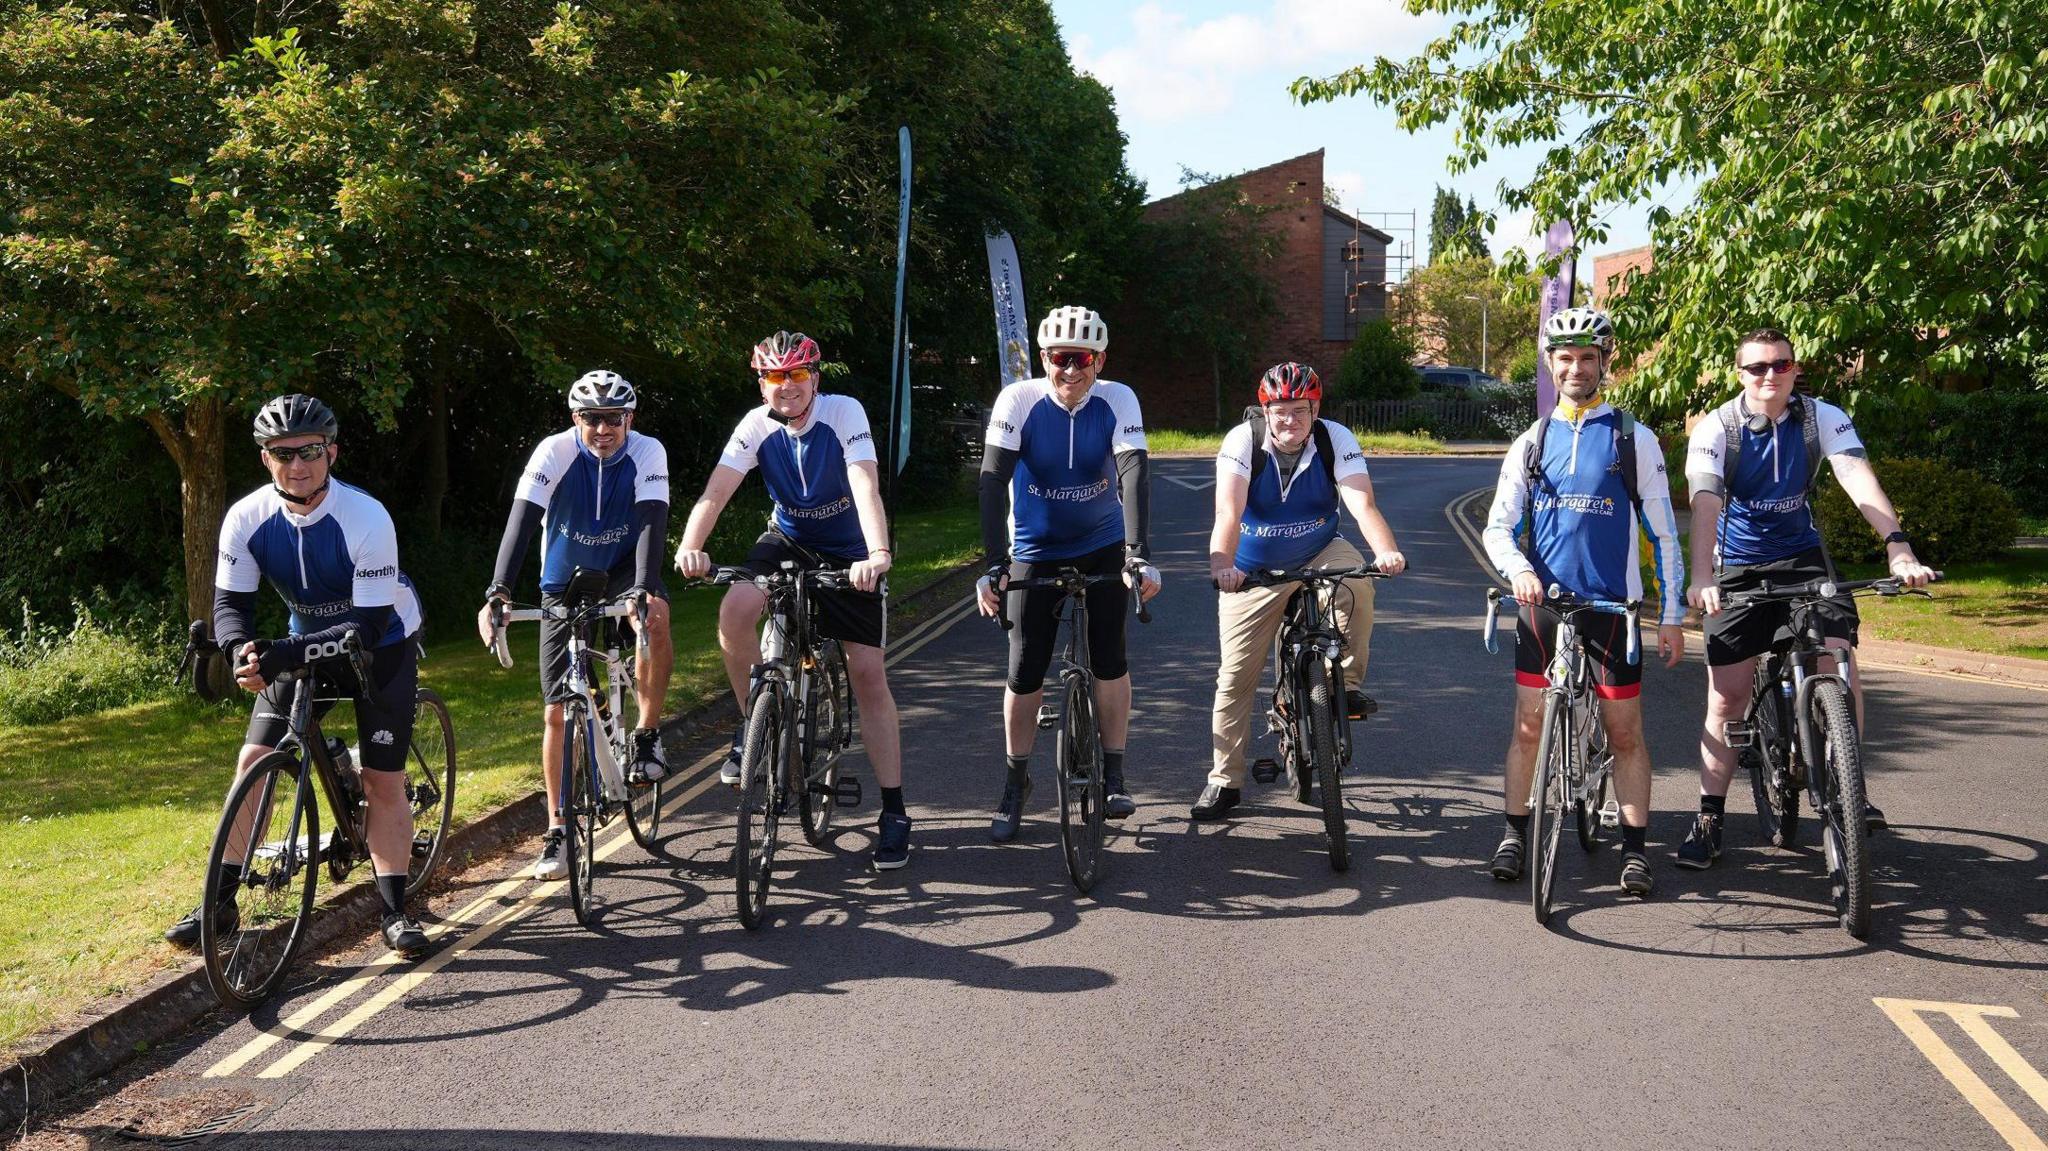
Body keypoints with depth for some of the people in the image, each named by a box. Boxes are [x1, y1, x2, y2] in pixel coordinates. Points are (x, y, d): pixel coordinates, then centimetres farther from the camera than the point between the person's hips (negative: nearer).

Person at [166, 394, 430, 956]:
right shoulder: (247, 518, -17)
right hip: (303, 644, 4)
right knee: (253, 762, -5)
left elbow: (370, 623, -31)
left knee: (383, 782, -8)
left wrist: (288, 652, -43)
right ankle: (221, 903, 3)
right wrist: (240, 647, -38)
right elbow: (230, 602, -14)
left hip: (381, 646, -4)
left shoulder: (366, 518, -30)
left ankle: (395, 911, 3)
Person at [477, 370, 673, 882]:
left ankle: (647, 737, -17)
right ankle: (557, 831, 8)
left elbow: (651, 523, -30)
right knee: (557, 711, -2)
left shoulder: (648, 453, -19)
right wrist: (497, 592, -44)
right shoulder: (554, 453, -20)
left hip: (623, 571, -1)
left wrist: (646, 588, -48)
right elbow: (521, 522, -30)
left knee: (655, 618, -37)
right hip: (565, 582, 1)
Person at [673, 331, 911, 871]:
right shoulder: (757, 425, -14)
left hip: (849, 554, -2)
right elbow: (716, 490, -23)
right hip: (788, 541, 2)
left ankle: (894, 811, 0)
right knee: (735, 611, -28)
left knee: (868, 674, -8)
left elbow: (866, 488, -34)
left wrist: (878, 554, -51)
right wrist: (690, 546, -42)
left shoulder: (844, 413, -22)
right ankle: (754, 725, -5)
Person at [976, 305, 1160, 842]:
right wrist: (994, 564, -35)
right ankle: (1016, 782, 16)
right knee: (1025, 672, -2)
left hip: (1103, 548, 0)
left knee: (1109, 657, -7)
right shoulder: (1019, 400, -19)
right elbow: (993, 481, -25)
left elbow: (1134, 474, -28)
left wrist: (1139, 554, -40)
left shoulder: (1117, 401, -17)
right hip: (1035, 553, 0)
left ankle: (1113, 776, 9)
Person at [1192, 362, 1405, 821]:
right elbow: (1228, 512, -33)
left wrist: (1386, 551, -50)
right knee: (1235, 677, -1)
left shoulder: (1336, 440, -17)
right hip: (1254, 572, 0)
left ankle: (1349, 685, -15)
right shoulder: (1243, 440, -20)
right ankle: (1224, 780, 14)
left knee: (1356, 578, -34)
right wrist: (1221, 565, -52)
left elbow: (1362, 503, -30)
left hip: (1319, 556, 0)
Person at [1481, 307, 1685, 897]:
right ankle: (1514, 835, 16)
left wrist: (1671, 616, 0)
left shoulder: (1634, 439, 2)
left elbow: (1663, 533, 3)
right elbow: (1498, 526, 5)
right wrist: (1518, 569, -16)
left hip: (1612, 605, -2)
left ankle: (1635, 848, 12)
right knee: (1529, 725, 5)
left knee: (1625, 732, 2)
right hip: (1542, 603, 2)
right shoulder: (1531, 442, 8)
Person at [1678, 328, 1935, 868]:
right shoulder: (1716, 429, -14)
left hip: (1803, 557, 1)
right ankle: (1709, 819, 6)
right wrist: (1701, 577, -43)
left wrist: (1898, 547, -39)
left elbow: (1860, 480, -23)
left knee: (1838, 659, -20)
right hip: (1737, 569, -1)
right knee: (1727, 696, -4)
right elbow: (1705, 502, -28)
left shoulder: (1824, 418, -9)